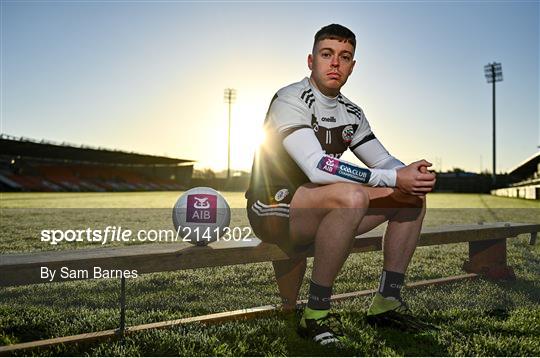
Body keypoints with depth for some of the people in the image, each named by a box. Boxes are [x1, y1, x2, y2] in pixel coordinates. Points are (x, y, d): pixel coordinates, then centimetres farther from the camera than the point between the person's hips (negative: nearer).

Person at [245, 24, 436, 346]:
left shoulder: (351, 113, 11)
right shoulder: (291, 101, -15)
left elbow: (385, 161, 10)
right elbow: (317, 169, -28)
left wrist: (413, 175, -14)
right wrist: (394, 178, -29)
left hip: (320, 213, 8)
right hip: (272, 209, -8)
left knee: (414, 197, 4)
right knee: (352, 196, -37)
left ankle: (387, 302, 5)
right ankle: (315, 314, -23)